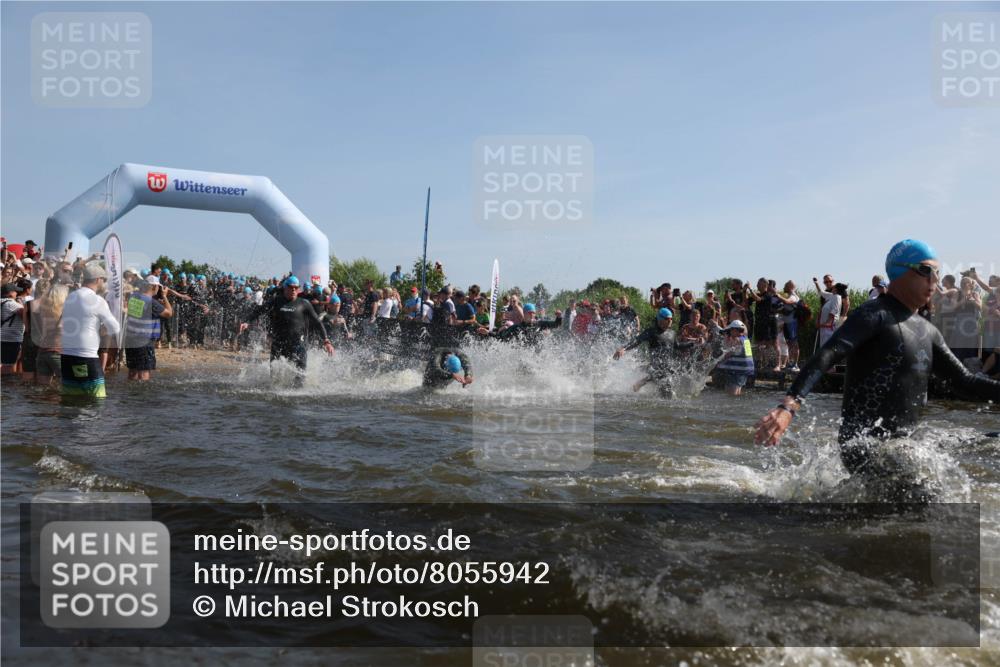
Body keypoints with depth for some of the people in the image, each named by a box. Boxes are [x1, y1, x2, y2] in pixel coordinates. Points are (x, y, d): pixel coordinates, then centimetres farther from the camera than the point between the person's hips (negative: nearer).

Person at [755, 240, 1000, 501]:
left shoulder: (928, 331, 16)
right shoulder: (875, 315, -10)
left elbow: (963, 381, 22)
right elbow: (826, 357, -24)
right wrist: (789, 405, -39)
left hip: (904, 443, 9)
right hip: (863, 442, -9)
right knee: (917, 499, -22)